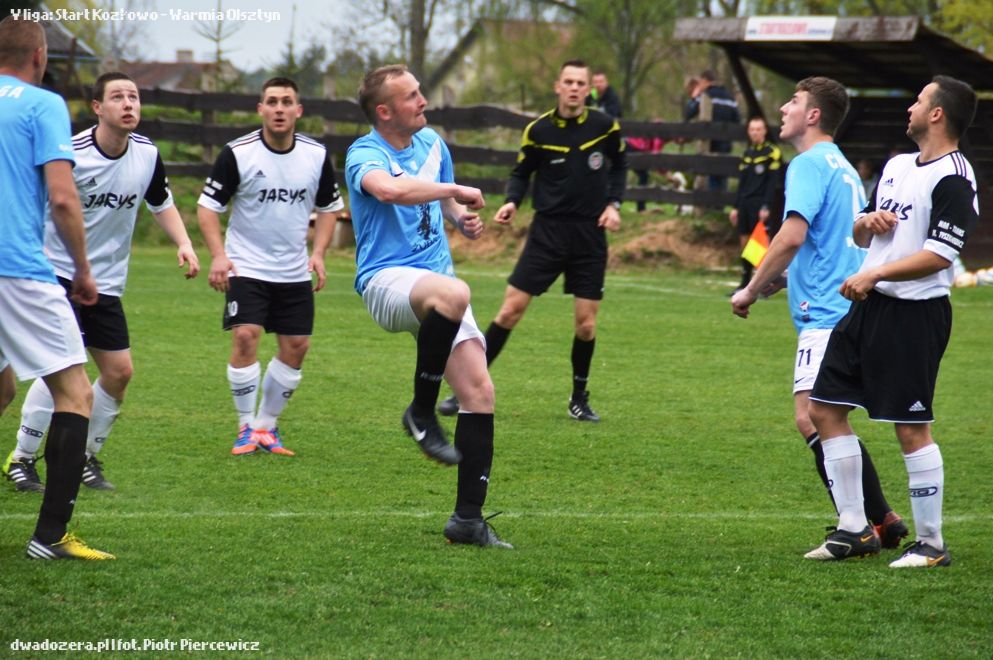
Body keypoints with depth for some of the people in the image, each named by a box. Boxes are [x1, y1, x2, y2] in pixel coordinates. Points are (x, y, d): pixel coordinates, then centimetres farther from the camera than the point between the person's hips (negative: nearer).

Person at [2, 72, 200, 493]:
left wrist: (183, 244, 1)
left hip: (107, 281, 6)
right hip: (58, 272, -6)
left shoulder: (147, 154, -1)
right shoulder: (72, 154, -19)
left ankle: (86, 459, 21)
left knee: (119, 372, 2)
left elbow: (162, 205, 16)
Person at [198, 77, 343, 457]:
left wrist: (318, 253, -1)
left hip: (295, 272, 4)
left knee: (296, 347, 2)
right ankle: (246, 427, -4)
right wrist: (218, 255, -17)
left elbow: (328, 207, 13)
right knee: (245, 338, -17)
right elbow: (208, 205, -5)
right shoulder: (237, 153, -10)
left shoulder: (316, 155, 0)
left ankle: (267, 425, 18)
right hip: (246, 268, -4)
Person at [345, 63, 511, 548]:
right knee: (452, 293, -40)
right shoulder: (365, 154, -9)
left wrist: (464, 218, 6)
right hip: (386, 278, -7)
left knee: (480, 391, -6)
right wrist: (457, 190, -23)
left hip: (436, 280, 7)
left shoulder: (432, 143, 14)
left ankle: (468, 518, 2)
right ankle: (421, 413, -21)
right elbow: (390, 188, -34)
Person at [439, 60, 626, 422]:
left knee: (586, 323, 0)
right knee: (510, 310, -5)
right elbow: (521, 172, 8)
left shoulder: (605, 126, -2)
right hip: (547, 231, -1)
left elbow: (619, 164, 14)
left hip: (589, 235, 1)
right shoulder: (538, 130, -4)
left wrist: (613, 203, 1)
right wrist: (512, 202, -11)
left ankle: (579, 399, 20)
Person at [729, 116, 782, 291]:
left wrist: (766, 206, -16)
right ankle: (745, 284, 13)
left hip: (760, 204, -7)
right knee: (745, 241, 8)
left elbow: (772, 183, -10)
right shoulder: (747, 154, 16)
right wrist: (735, 207, 15)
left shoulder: (772, 152, -5)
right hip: (745, 203, 7)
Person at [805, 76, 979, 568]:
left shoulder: (954, 178, -12)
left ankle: (931, 543, 3)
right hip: (869, 305, 9)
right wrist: (867, 222, 0)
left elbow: (939, 254, -20)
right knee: (825, 408, 8)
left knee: (911, 428, -7)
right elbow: (860, 235, 23)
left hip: (915, 313, -9)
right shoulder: (896, 166, 16)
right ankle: (852, 530, 15)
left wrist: (874, 274, -23)